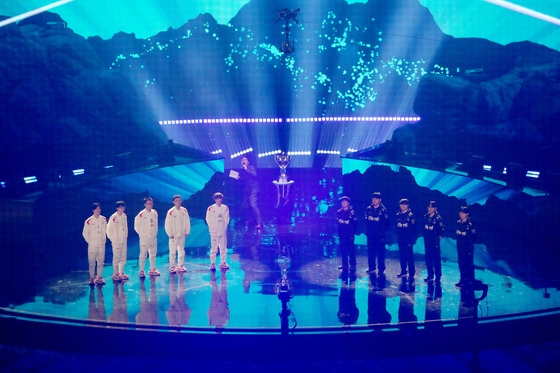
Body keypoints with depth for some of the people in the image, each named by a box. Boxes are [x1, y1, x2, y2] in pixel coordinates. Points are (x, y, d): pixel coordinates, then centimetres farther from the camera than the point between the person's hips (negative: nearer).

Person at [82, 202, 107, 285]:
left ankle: (99, 277, 16)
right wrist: (89, 241, 1)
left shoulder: (104, 219, 3)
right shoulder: (88, 221, -7)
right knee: (92, 262, 0)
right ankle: (92, 278, 9)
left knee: (101, 261, 6)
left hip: (102, 244, 3)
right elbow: (85, 233, 2)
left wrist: (104, 240, 11)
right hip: (92, 245, -3)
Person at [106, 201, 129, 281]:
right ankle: (115, 274, 9)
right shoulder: (113, 217, -13)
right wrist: (113, 239, -4)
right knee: (116, 258, -1)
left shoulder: (124, 216, 5)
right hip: (116, 242, -6)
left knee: (123, 257, 10)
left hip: (124, 241, 6)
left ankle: (121, 273, 22)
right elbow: (109, 230, -7)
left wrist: (126, 236, 12)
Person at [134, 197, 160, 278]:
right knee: (143, 254, -2)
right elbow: (137, 227, -3)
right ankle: (141, 271, 6)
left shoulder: (155, 213, 5)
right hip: (144, 238, -5)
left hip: (153, 237, 5)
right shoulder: (141, 214, -11)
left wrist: (155, 234, 12)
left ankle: (152, 269, 23)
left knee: (153, 254, 12)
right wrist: (142, 234, 1)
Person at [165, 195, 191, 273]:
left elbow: (187, 222, 9)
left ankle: (180, 266, 20)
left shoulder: (184, 211, 1)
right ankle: (172, 267, 9)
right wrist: (170, 234, -6)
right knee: (173, 252, -1)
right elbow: (167, 224, -6)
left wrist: (187, 232, 6)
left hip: (182, 235, 4)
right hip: (173, 235, -4)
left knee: (181, 251, 9)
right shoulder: (170, 212, -11)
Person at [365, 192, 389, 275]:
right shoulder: (368, 209, 8)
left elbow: (385, 222, -2)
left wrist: (382, 232, -4)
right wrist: (367, 230, 8)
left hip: (380, 235, -4)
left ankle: (381, 269, 6)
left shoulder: (383, 210, -4)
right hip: (370, 235, 4)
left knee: (380, 252, 0)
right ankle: (372, 268, 18)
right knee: (371, 251, 8)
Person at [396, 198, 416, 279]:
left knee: (410, 256, -2)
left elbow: (413, 228, -8)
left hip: (408, 239, -5)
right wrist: (398, 237, 10)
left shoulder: (410, 215, -7)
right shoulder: (398, 215, 9)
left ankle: (411, 273, 4)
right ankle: (403, 272, 21)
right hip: (400, 239, 5)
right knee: (402, 255, 10)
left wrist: (411, 240, -12)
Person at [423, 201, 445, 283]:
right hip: (427, 242, 6)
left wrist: (438, 238, -3)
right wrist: (426, 237, 9)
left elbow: (442, 230, -8)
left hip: (435, 242, -6)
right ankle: (430, 276, 22)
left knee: (436, 260, 0)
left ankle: (438, 277, 7)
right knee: (428, 259, 11)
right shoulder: (426, 217, 7)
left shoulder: (438, 218, -10)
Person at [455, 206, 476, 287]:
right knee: (461, 264, 12)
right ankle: (463, 280, 23)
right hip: (460, 247, 6)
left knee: (469, 264, 1)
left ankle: (470, 281, 11)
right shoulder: (458, 222, 5)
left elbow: (474, 236, -9)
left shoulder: (470, 224, -13)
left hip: (468, 247, -6)